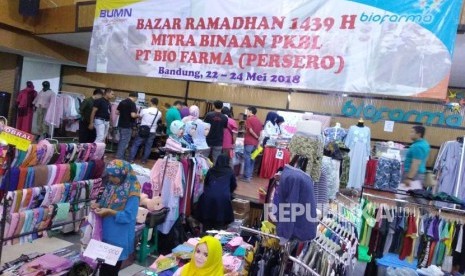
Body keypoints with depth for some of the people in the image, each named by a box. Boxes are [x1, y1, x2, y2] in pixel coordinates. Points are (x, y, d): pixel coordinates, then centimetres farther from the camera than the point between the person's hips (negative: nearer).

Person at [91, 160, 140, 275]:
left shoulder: (132, 192, -20)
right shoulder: (111, 185, 2)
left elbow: (128, 217, -20)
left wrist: (109, 212, -26)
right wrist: (98, 205, -6)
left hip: (119, 238, -7)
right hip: (106, 233, 7)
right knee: (104, 267, 18)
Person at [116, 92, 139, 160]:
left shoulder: (122, 102, 9)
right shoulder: (132, 103, -15)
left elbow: (117, 112, 13)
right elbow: (133, 115, -24)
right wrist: (138, 115, -5)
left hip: (121, 124, 8)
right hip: (127, 126, -8)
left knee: (121, 141, 18)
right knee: (124, 142, -2)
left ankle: (119, 156, 25)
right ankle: (119, 158, 0)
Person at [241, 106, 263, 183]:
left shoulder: (249, 119, -7)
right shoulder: (259, 121, 12)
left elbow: (250, 130, -16)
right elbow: (261, 133, 11)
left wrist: (256, 137, -4)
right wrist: (258, 141, 14)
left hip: (249, 142, -7)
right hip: (255, 143, 7)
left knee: (247, 159, -3)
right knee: (252, 159, 13)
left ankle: (246, 177, -1)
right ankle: (250, 175, 18)